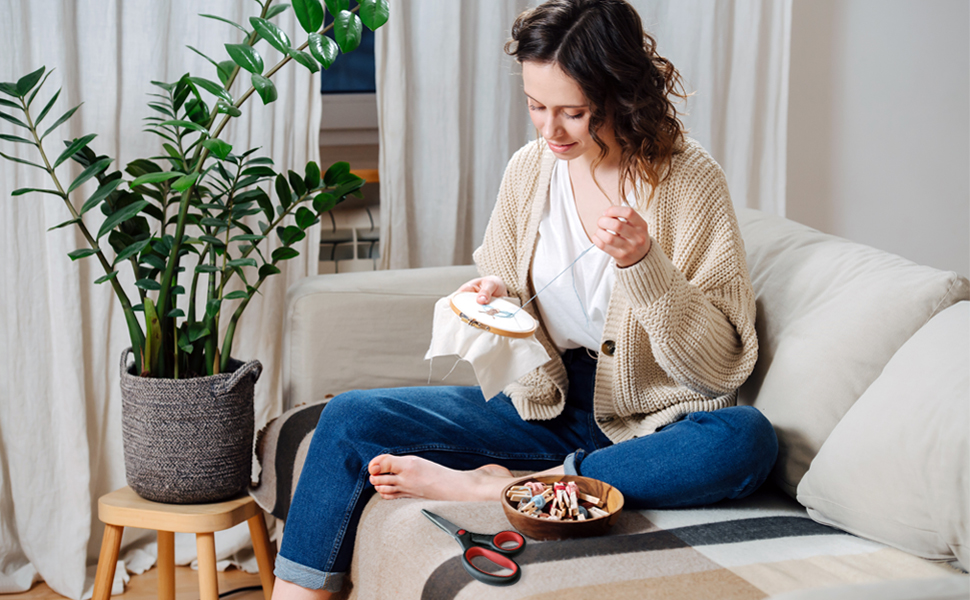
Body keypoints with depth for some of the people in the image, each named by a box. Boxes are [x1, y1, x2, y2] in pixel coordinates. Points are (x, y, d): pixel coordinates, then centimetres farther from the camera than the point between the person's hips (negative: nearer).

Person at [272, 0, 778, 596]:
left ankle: (485, 486, -28)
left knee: (746, 440, -37)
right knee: (350, 419, -9)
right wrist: (489, 304, -8)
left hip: (651, 424, -3)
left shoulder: (689, 178, -13)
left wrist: (643, 263, -28)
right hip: (545, 407, 4)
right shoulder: (530, 168, 0)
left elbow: (720, 367, -15)